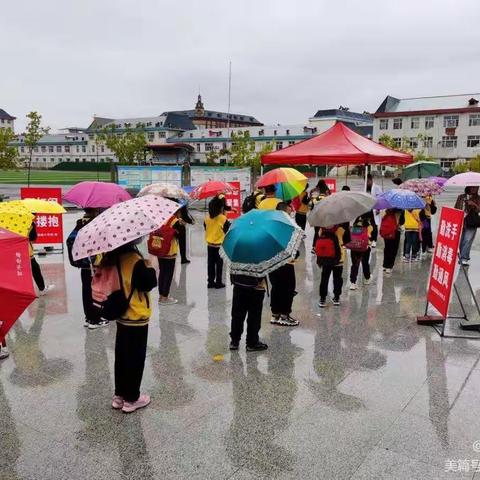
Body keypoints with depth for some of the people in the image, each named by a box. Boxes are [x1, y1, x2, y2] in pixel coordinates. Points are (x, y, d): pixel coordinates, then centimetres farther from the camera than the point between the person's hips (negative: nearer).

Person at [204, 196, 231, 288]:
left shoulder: (207, 217, -3)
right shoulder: (223, 218, -16)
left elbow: (205, 228, 8)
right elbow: (228, 230, -8)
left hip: (210, 244, 4)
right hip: (219, 245, -4)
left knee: (210, 264, 12)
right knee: (219, 264, 6)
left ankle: (210, 282, 17)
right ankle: (218, 282, 10)